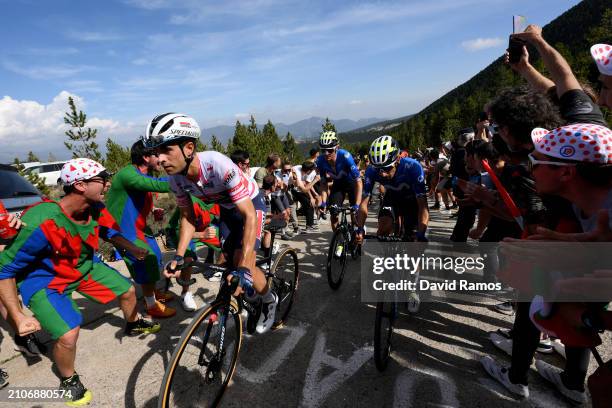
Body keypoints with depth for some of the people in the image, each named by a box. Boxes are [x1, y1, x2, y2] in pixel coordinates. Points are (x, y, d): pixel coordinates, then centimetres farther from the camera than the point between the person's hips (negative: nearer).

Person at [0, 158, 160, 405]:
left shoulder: (96, 210, -17)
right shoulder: (42, 223, -35)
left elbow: (109, 232, 6)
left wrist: (132, 248, -10)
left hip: (85, 266, 6)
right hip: (45, 280, -6)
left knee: (127, 290, 11)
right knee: (69, 335, -22)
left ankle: (133, 325, 44)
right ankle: (68, 381, 11)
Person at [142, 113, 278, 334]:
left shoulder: (218, 165, -39)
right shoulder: (176, 178, -20)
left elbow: (249, 215, -39)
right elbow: (187, 217, -5)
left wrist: (244, 269, -46)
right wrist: (179, 257, -18)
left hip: (251, 203, -6)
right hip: (227, 208, 6)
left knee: (244, 265, -17)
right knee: (229, 262, 2)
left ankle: (269, 300, 14)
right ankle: (251, 298, 34)